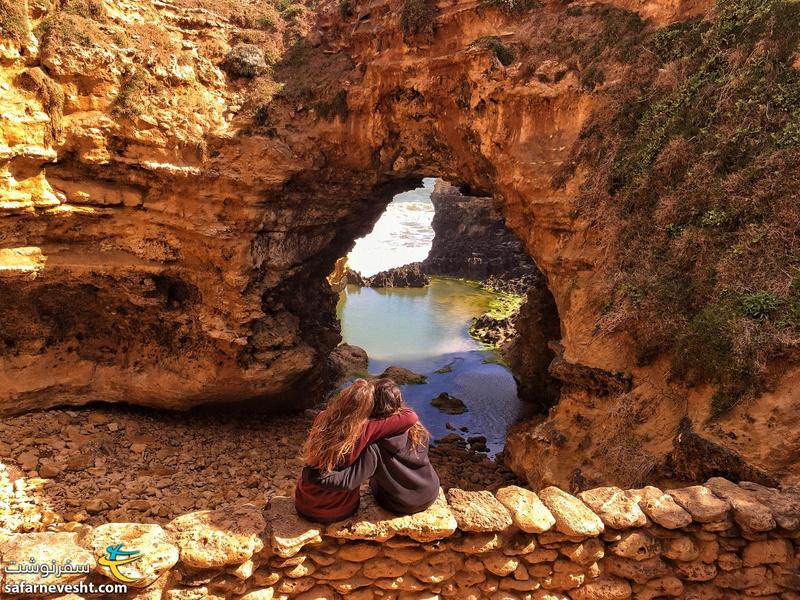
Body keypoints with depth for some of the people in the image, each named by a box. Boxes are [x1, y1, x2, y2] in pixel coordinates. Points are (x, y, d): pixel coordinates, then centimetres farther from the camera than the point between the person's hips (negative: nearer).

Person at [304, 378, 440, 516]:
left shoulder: (374, 446, -30)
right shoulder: (415, 427, -17)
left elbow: (348, 482, -34)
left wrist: (311, 474, -26)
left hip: (401, 506, -3)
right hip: (431, 495, 3)